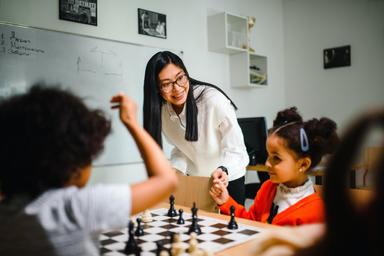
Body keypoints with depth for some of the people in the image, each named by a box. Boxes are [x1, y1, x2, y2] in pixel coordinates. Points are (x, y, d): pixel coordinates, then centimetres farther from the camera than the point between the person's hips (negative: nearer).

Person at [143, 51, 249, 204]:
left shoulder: (214, 100, -30)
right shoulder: (161, 111, -13)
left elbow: (234, 148, -24)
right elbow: (181, 148, 0)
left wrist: (223, 170, -42)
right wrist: (175, 170, -17)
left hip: (228, 178, -3)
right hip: (193, 179, 4)